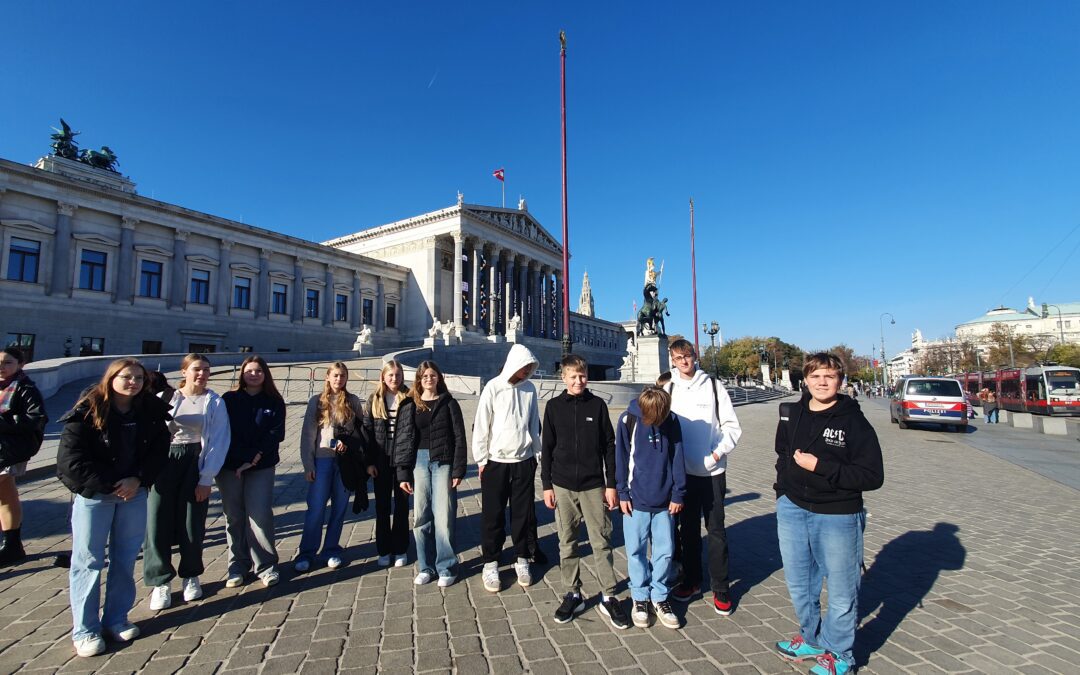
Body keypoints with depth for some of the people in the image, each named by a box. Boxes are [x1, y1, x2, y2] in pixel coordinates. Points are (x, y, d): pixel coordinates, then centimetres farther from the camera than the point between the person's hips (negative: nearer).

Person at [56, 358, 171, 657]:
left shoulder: (151, 411, -1)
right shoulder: (87, 412, -11)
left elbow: (159, 451, 1)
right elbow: (71, 458, -12)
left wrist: (138, 480, -11)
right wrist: (108, 485, -14)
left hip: (134, 492, 4)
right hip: (93, 493, -3)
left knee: (125, 558, 12)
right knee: (88, 560, 4)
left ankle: (116, 619, 26)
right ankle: (85, 629, 18)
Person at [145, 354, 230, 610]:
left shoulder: (215, 402, 3)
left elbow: (219, 441, -1)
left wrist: (207, 478, -7)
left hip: (196, 462, -1)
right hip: (165, 461, 1)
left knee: (192, 523, 2)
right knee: (158, 521, -2)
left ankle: (190, 575, 25)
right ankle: (160, 581, 16)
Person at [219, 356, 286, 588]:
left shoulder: (274, 402, 4)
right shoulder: (229, 399, 4)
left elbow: (275, 434, -4)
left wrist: (254, 460, -11)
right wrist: (245, 458, -11)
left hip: (262, 467, -1)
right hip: (230, 466, 1)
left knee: (260, 515, -6)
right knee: (234, 517, 6)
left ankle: (266, 566, 6)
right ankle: (237, 567, 20)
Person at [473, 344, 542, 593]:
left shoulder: (529, 388, 1)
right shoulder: (493, 387, -9)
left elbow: (534, 423, 9)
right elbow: (481, 426, -7)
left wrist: (535, 452, 9)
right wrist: (482, 460, -6)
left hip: (524, 461, 3)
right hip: (496, 461, -3)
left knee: (523, 514, 11)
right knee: (493, 515, 7)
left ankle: (522, 560, 27)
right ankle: (490, 564, 21)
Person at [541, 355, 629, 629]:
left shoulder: (598, 405, 0)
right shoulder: (554, 406, 1)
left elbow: (609, 446, 2)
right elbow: (547, 448, 4)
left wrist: (611, 485, -1)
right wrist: (547, 485, 2)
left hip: (594, 485, -1)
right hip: (563, 486, 1)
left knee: (601, 542, 4)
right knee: (566, 543, 10)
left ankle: (609, 598, 17)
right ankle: (572, 595, 24)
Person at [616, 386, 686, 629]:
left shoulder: (672, 421, -6)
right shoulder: (628, 420, -12)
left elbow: (678, 458, 1)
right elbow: (621, 458, -5)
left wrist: (678, 494, 1)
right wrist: (622, 493, -4)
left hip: (664, 501, 2)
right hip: (636, 500, -1)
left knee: (665, 551, 8)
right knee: (636, 551, 7)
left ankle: (660, 597, 26)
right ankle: (640, 598, 25)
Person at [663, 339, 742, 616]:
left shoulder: (713, 385, -2)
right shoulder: (668, 389, 3)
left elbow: (731, 425, -1)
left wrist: (717, 454, -12)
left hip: (712, 470, -2)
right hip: (683, 471, 2)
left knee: (716, 529, 5)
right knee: (689, 528, 13)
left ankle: (720, 588, 19)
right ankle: (691, 580, 29)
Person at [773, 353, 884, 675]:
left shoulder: (854, 421, -13)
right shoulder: (791, 415, 3)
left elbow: (873, 476, -17)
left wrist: (819, 466, -23)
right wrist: (783, 491, 11)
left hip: (838, 517, -5)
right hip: (792, 511, 5)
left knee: (840, 592, 10)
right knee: (799, 585, 20)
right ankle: (812, 639, 43)